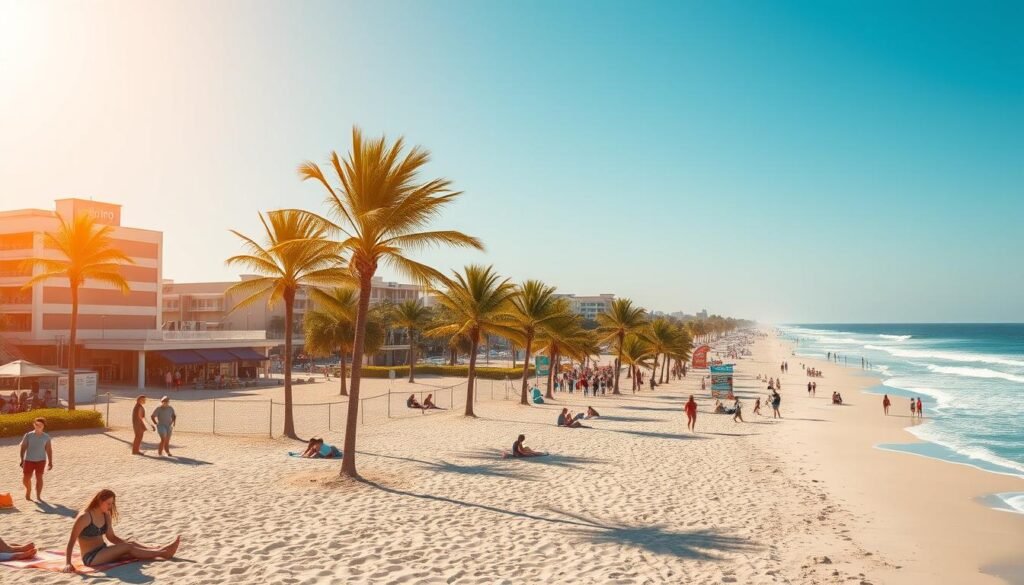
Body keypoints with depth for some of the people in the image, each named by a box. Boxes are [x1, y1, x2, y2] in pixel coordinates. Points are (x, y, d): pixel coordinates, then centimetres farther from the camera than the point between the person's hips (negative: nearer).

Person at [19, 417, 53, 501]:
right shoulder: (28, 435, -3)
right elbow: (23, 447, -1)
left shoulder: (46, 437, 0)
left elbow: (49, 450, 4)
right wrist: (22, 460, -6)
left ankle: (38, 496, 9)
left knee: (39, 478, -1)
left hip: (41, 460, 0)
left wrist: (50, 462, 2)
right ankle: (28, 490, 35)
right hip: (29, 460, 0)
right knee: (26, 479, 3)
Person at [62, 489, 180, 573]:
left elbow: (111, 537, 14)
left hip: (103, 552, 8)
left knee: (131, 544, -12)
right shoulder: (84, 517, -18)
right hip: (91, 558, -8)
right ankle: (161, 553, -24)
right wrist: (68, 563, -29)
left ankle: (160, 550, -20)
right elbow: (71, 541, -20)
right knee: (127, 547, -21)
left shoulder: (106, 515, 5)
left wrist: (126, 543, 1)